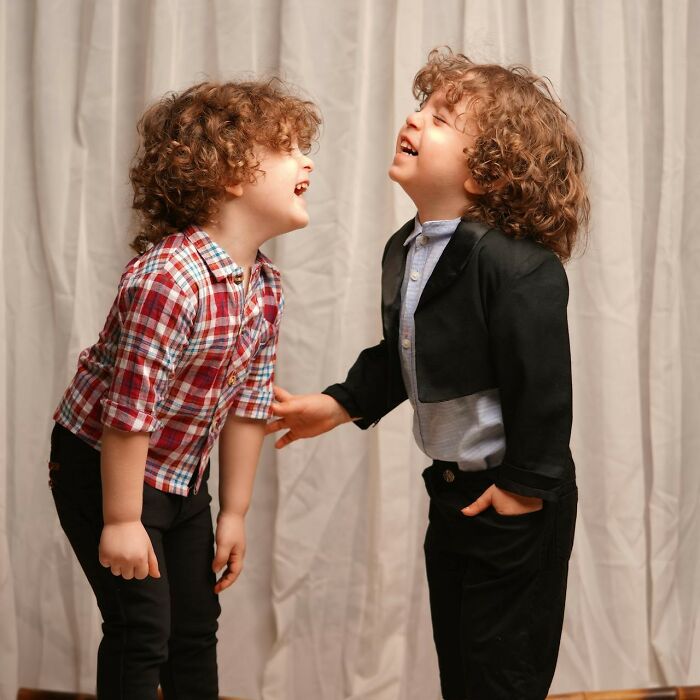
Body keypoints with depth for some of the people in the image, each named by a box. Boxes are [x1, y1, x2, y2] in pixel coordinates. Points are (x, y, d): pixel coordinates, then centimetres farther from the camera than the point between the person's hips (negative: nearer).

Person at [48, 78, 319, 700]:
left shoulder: (266, 287, -4)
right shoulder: (168, 278, -31)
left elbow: (246, 404, 2)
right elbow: (129, 412, -27)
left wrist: (233, 513, 6)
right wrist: (121, 521, -20)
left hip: (183, 476, 8)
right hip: (103, 468, -8)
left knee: (197, 627, 15)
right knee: (144, 630, -3)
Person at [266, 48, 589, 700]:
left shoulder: (517, 266, -26)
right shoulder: (404, 250, 3)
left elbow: (542, 383, -25)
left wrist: (525, 486, -19)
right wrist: (340, 405, 10)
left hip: (514, 502, -9)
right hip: (451, 491, 9)